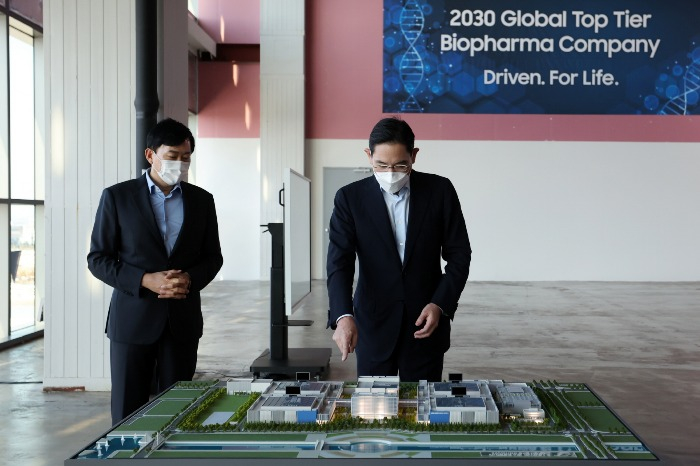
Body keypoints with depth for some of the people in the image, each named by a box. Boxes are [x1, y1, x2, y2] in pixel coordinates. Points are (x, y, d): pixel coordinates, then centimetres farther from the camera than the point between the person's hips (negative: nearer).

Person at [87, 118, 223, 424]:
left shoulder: (202, 200, 8)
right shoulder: (117, 197, 0)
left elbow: (213, 257, 12)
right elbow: (97, 259, -1)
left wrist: (190, 279, -10)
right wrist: (146, 281, -15)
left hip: (182, 318, 2)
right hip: (133, 316, -2)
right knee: (128, 411, 2)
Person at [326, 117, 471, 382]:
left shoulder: (440, 191, -1)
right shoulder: (350, 198, -4)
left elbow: (459, 254, 2)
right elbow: (339, 262, -12)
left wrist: (440, 304, -12)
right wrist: (343, 316, -28)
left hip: (426, 324, 0)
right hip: (374, 327, 0)